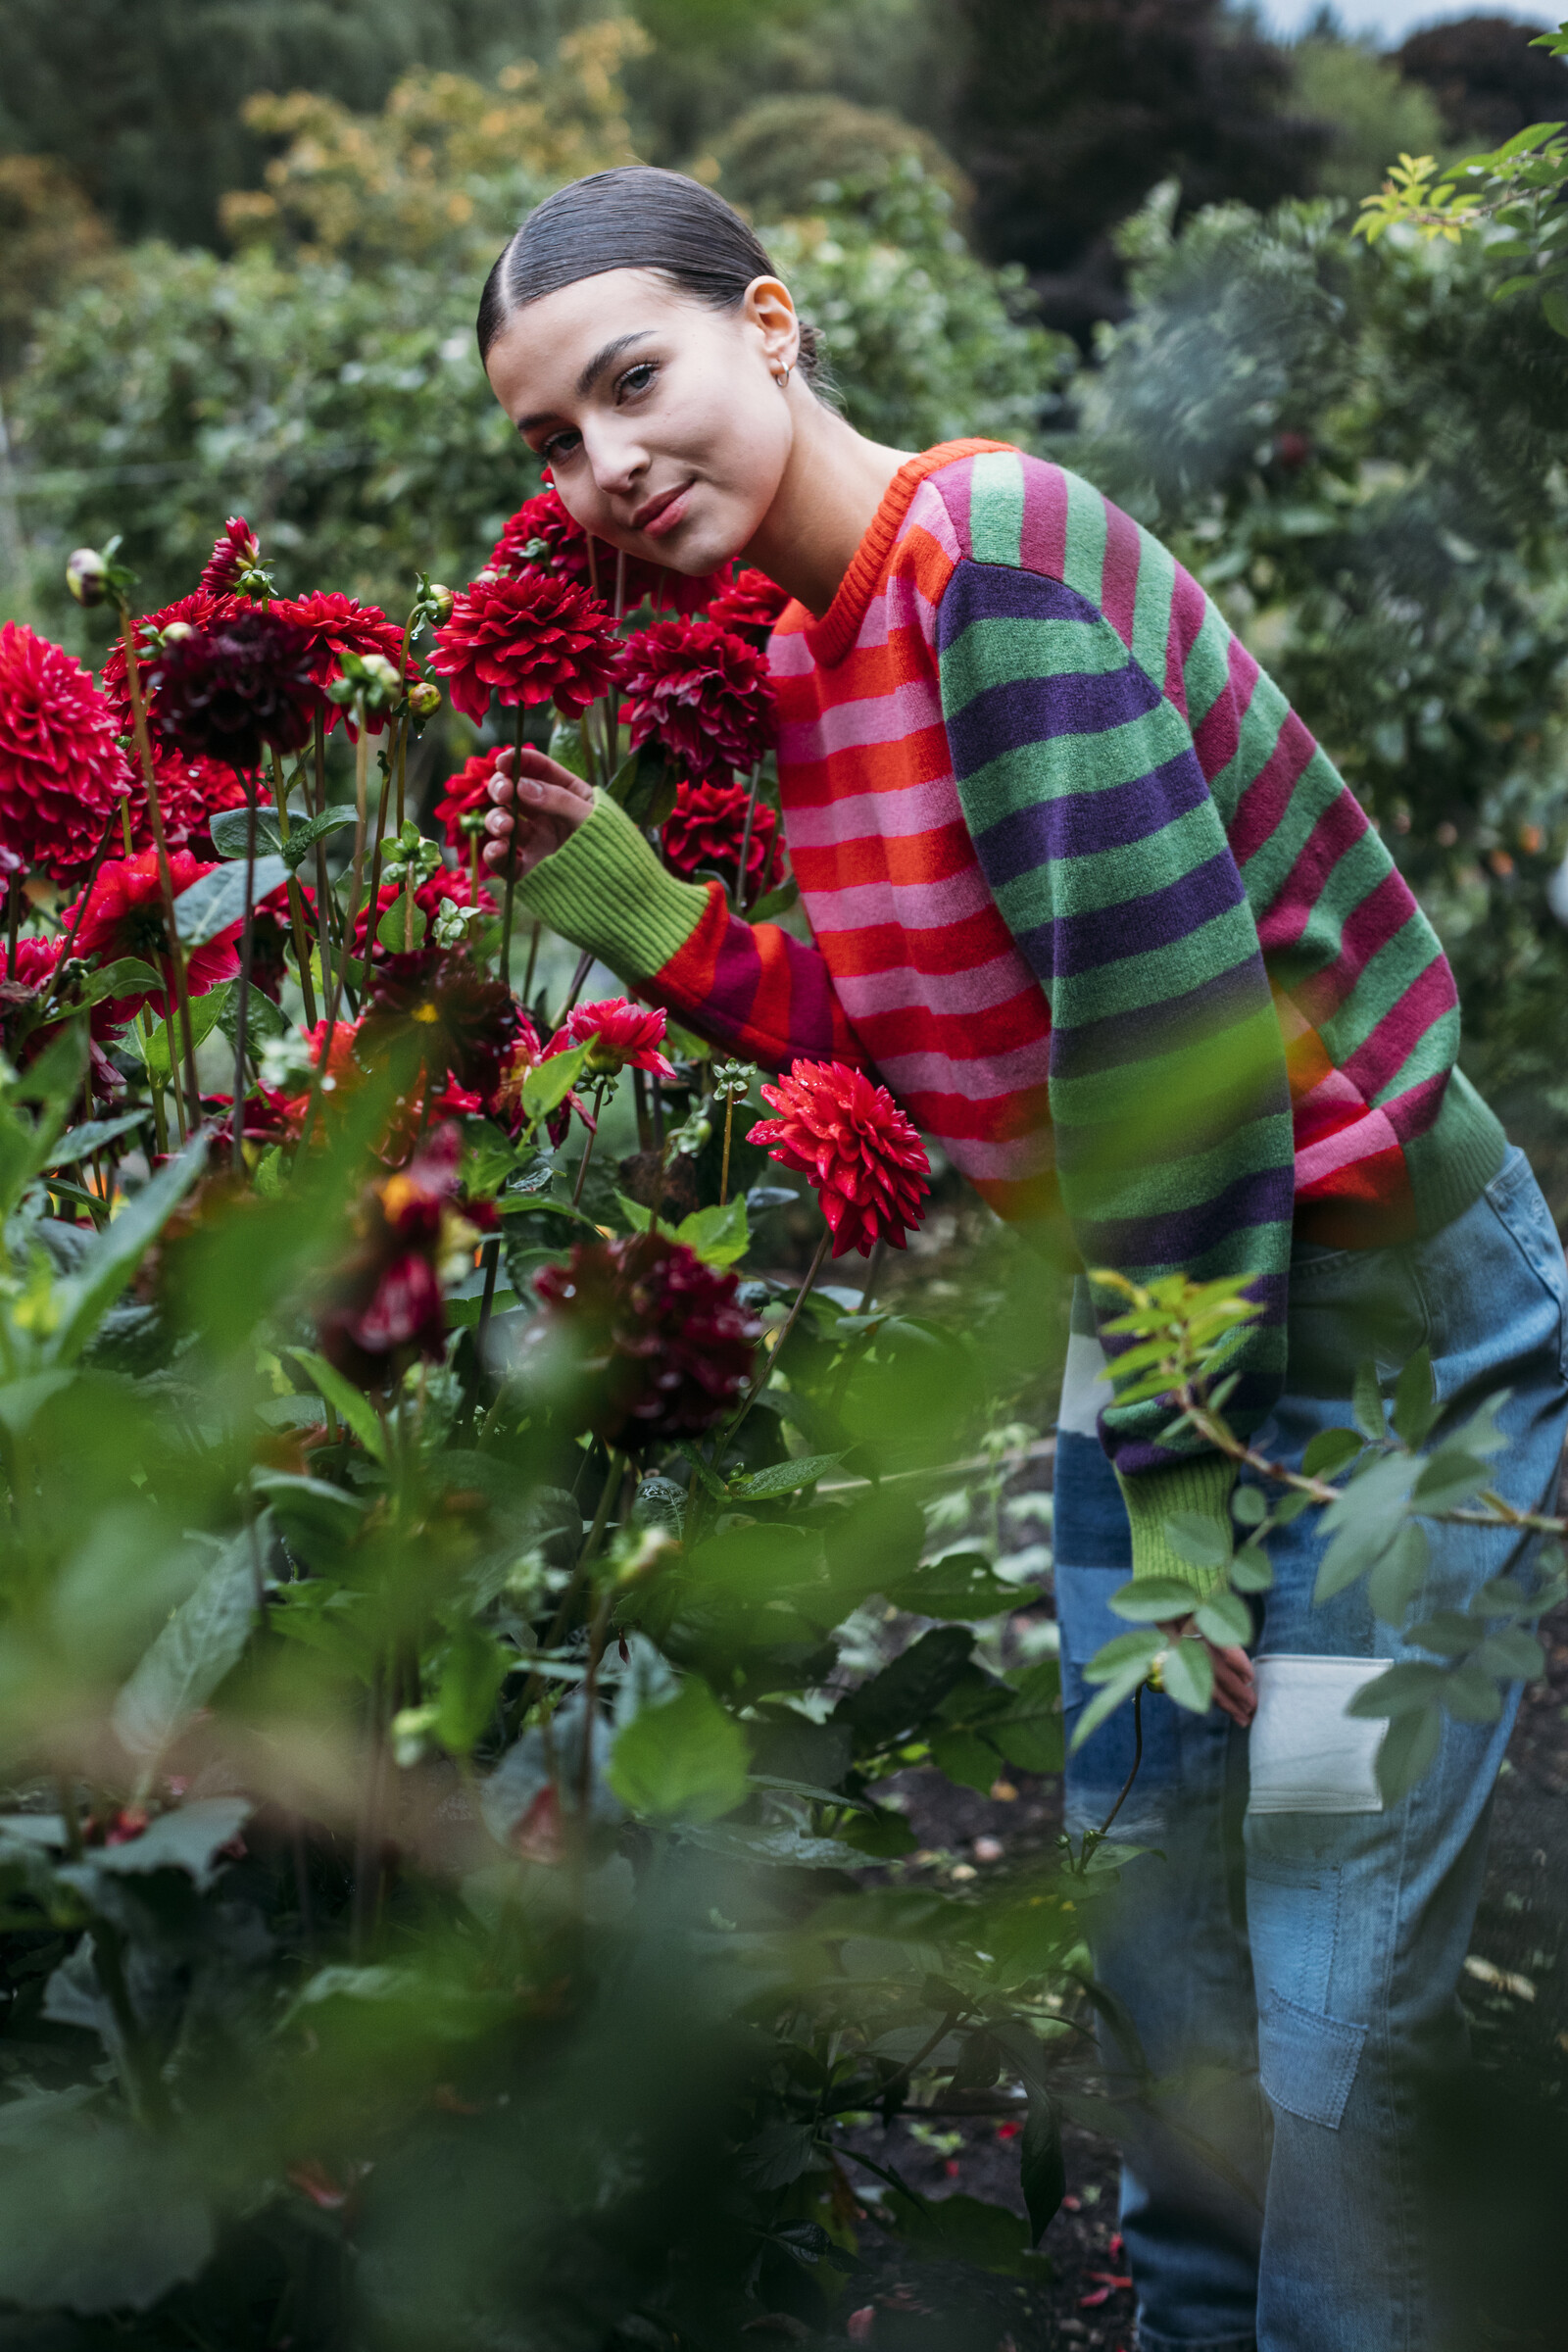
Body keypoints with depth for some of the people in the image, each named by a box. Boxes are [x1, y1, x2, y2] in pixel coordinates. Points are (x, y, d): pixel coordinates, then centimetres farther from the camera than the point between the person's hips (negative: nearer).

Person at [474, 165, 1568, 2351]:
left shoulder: (996, 547, -21)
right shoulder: (804, 658, 7)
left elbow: (1161, 1022, -24)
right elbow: (906, 1043, 8)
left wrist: (1189, 1476, -20)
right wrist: (620, 897, 2)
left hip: (1378, 1315, -9)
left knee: (1335, 2028, -4)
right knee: (1160, 1965, 19)